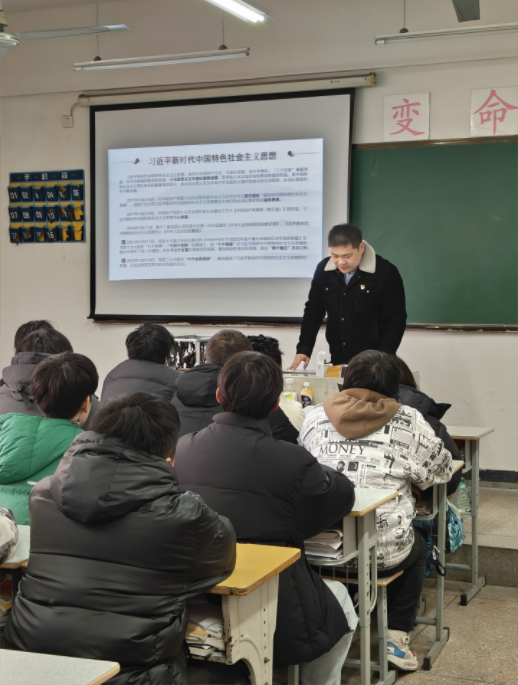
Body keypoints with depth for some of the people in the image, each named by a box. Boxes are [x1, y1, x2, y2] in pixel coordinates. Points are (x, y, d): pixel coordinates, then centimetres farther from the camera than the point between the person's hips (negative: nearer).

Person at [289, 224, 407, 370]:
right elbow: (313, 312, 8)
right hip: (337, 363, 4)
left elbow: (396, 319, -11)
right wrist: (303, 350, -1)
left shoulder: (385, 272, -12)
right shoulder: (324, 270, 0)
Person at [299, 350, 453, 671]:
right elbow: (442, 469, 10)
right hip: (384, 550, -3)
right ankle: (397, 636, 23)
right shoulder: (408, 421, 0)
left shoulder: (315, 418, 7)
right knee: (417, 547, 31)